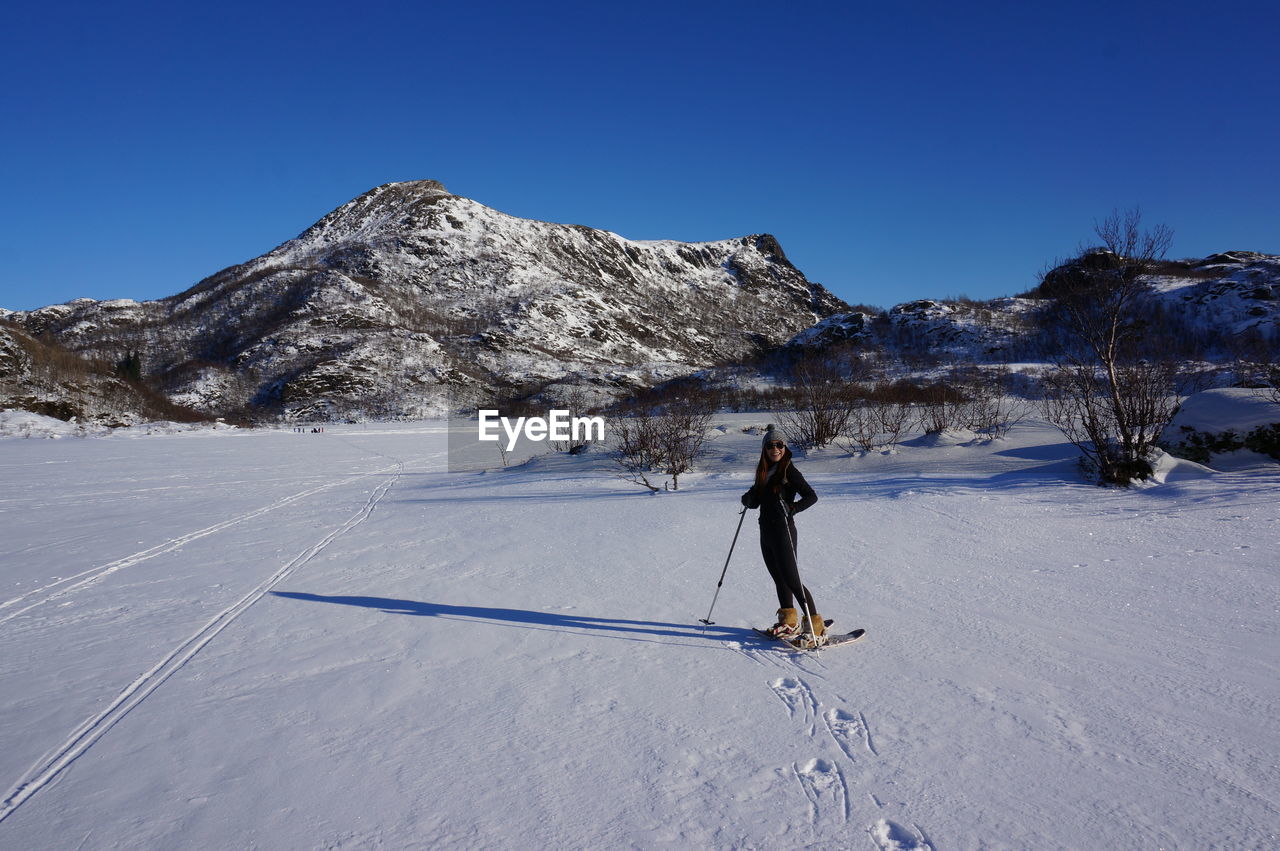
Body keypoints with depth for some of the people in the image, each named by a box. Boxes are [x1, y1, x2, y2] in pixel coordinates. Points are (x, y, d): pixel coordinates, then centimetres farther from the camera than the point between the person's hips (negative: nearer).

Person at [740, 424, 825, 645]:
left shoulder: (788, 470, -10)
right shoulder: (763, 471, 12)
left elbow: (811, 496, -13)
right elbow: (755, 501, 17)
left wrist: (792, 508, -27)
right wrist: (748, 499, -4)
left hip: (783, 532, -8)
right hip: (766, 532, 8)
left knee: (791, 580, -7)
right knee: (779, 578, 15)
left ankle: (815, 625, -1)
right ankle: (789, 621, 26)